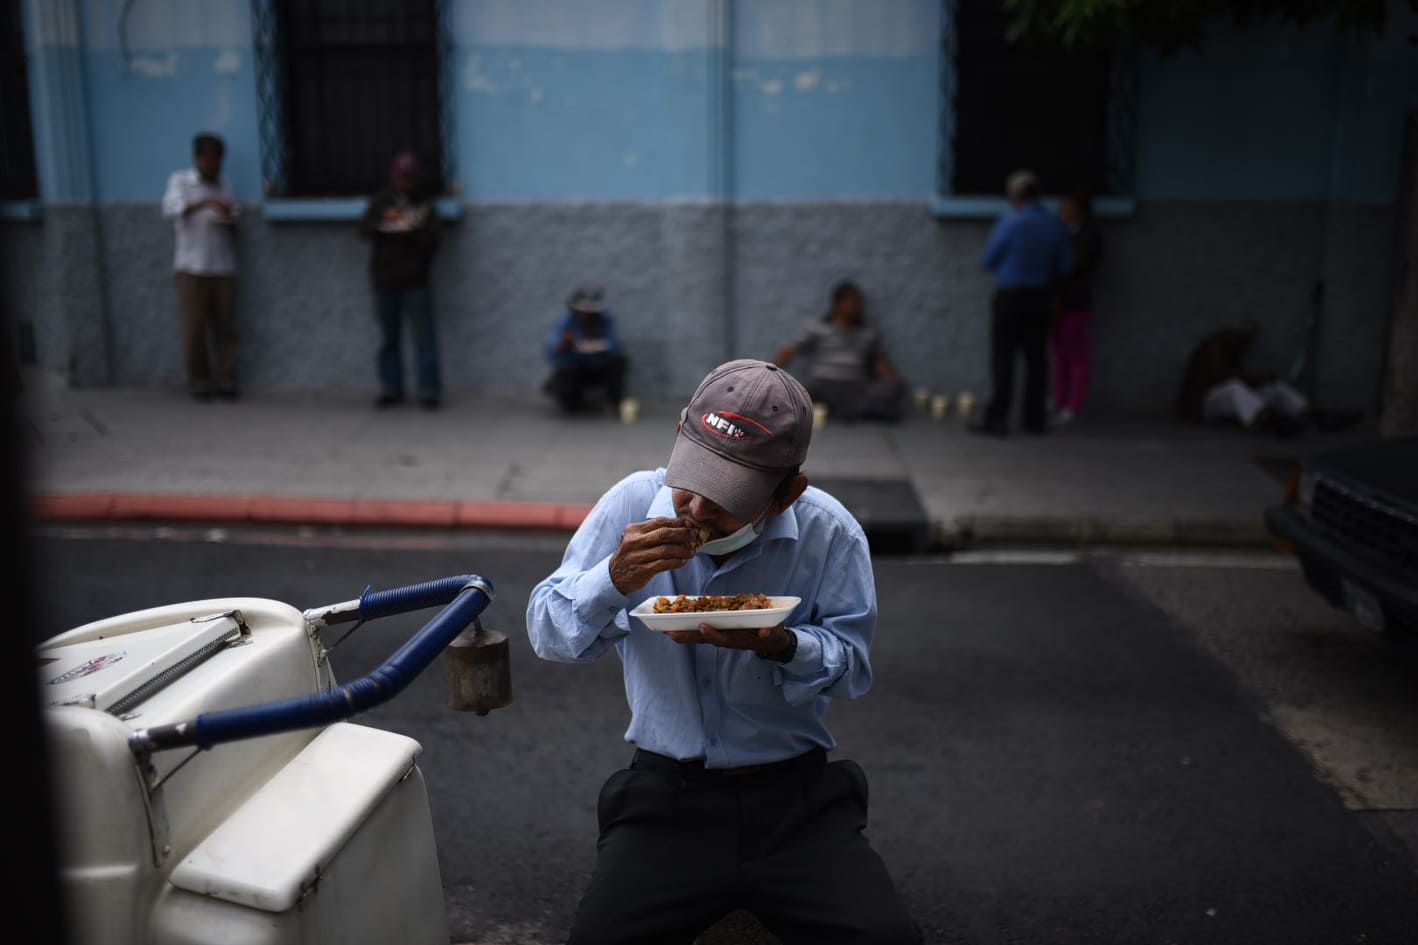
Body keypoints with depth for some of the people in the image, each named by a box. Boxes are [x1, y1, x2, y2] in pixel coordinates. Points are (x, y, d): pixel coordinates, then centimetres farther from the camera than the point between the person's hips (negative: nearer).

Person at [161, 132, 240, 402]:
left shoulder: (224, 187, 15)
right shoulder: (180, 181, 6)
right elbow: (171, 210, -12)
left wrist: (229, 219, -6)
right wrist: (204, 203, -25)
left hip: (223, 266, 3)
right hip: (191, 266, -3)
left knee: (225, 325, -2)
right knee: (194, 327, -3)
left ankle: (225, 380, 4)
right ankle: (199, 381, 7)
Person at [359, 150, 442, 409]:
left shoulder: (425, 206, 2)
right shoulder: (381, 200, 9)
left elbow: (431, 242, -5)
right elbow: (364, 229, -1)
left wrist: (411, 231, -21)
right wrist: (383, 222, -18)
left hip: (416, 282, -3)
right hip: (384, 281, 3)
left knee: (424, 337, -4)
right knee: (389, 337, 9)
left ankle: (429, 390, 0)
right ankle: (391, 389, 17)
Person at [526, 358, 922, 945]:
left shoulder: (830, 533, -9)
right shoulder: (634, 504, -8)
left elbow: (853, 665, -3)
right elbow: (547, 635, -5)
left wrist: (779, 645, -24)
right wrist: (615, 579, -26)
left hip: (795, 792, 0)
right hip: (666, 787, 1)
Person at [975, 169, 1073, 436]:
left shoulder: (1009, 224, -13)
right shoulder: (1056, 226, 4)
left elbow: (988, 260, -6)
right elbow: (1064, 266, 9)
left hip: (1010, 296, -5)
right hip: (1040, 297, 5)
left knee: (1003, 359, -3)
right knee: (1035, 358, 10)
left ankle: (997, 418, -4)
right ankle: (1034, 418, 13)